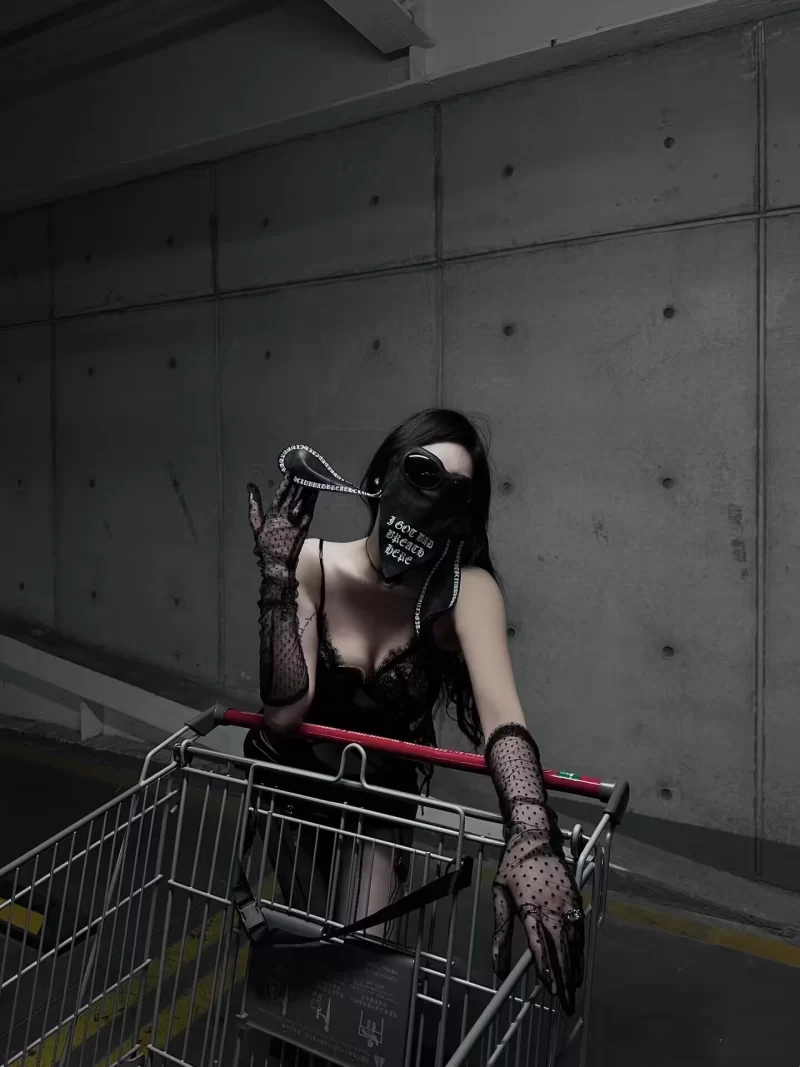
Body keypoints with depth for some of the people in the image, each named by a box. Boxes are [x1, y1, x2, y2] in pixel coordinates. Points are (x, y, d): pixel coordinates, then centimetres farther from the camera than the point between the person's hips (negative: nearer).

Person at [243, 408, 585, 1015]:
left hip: (383, 797, 0)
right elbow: (284, 713, -28)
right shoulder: (314, 566, -22)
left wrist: (532, 839, -55)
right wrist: (276, 577, -37)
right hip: (290, 783, 0)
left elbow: (503, 715, -38)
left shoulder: (466, 589, -24)